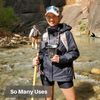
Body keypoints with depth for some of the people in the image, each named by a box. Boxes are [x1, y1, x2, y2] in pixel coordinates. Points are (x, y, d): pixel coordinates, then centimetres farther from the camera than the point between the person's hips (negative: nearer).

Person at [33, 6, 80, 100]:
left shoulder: (66, 33, -11)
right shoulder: (45, 34, 5)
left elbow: (75, 52, -9)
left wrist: (61, 59, -23)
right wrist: (38, 59, -8)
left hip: (63, 73, -4)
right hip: (46, 73, 4)